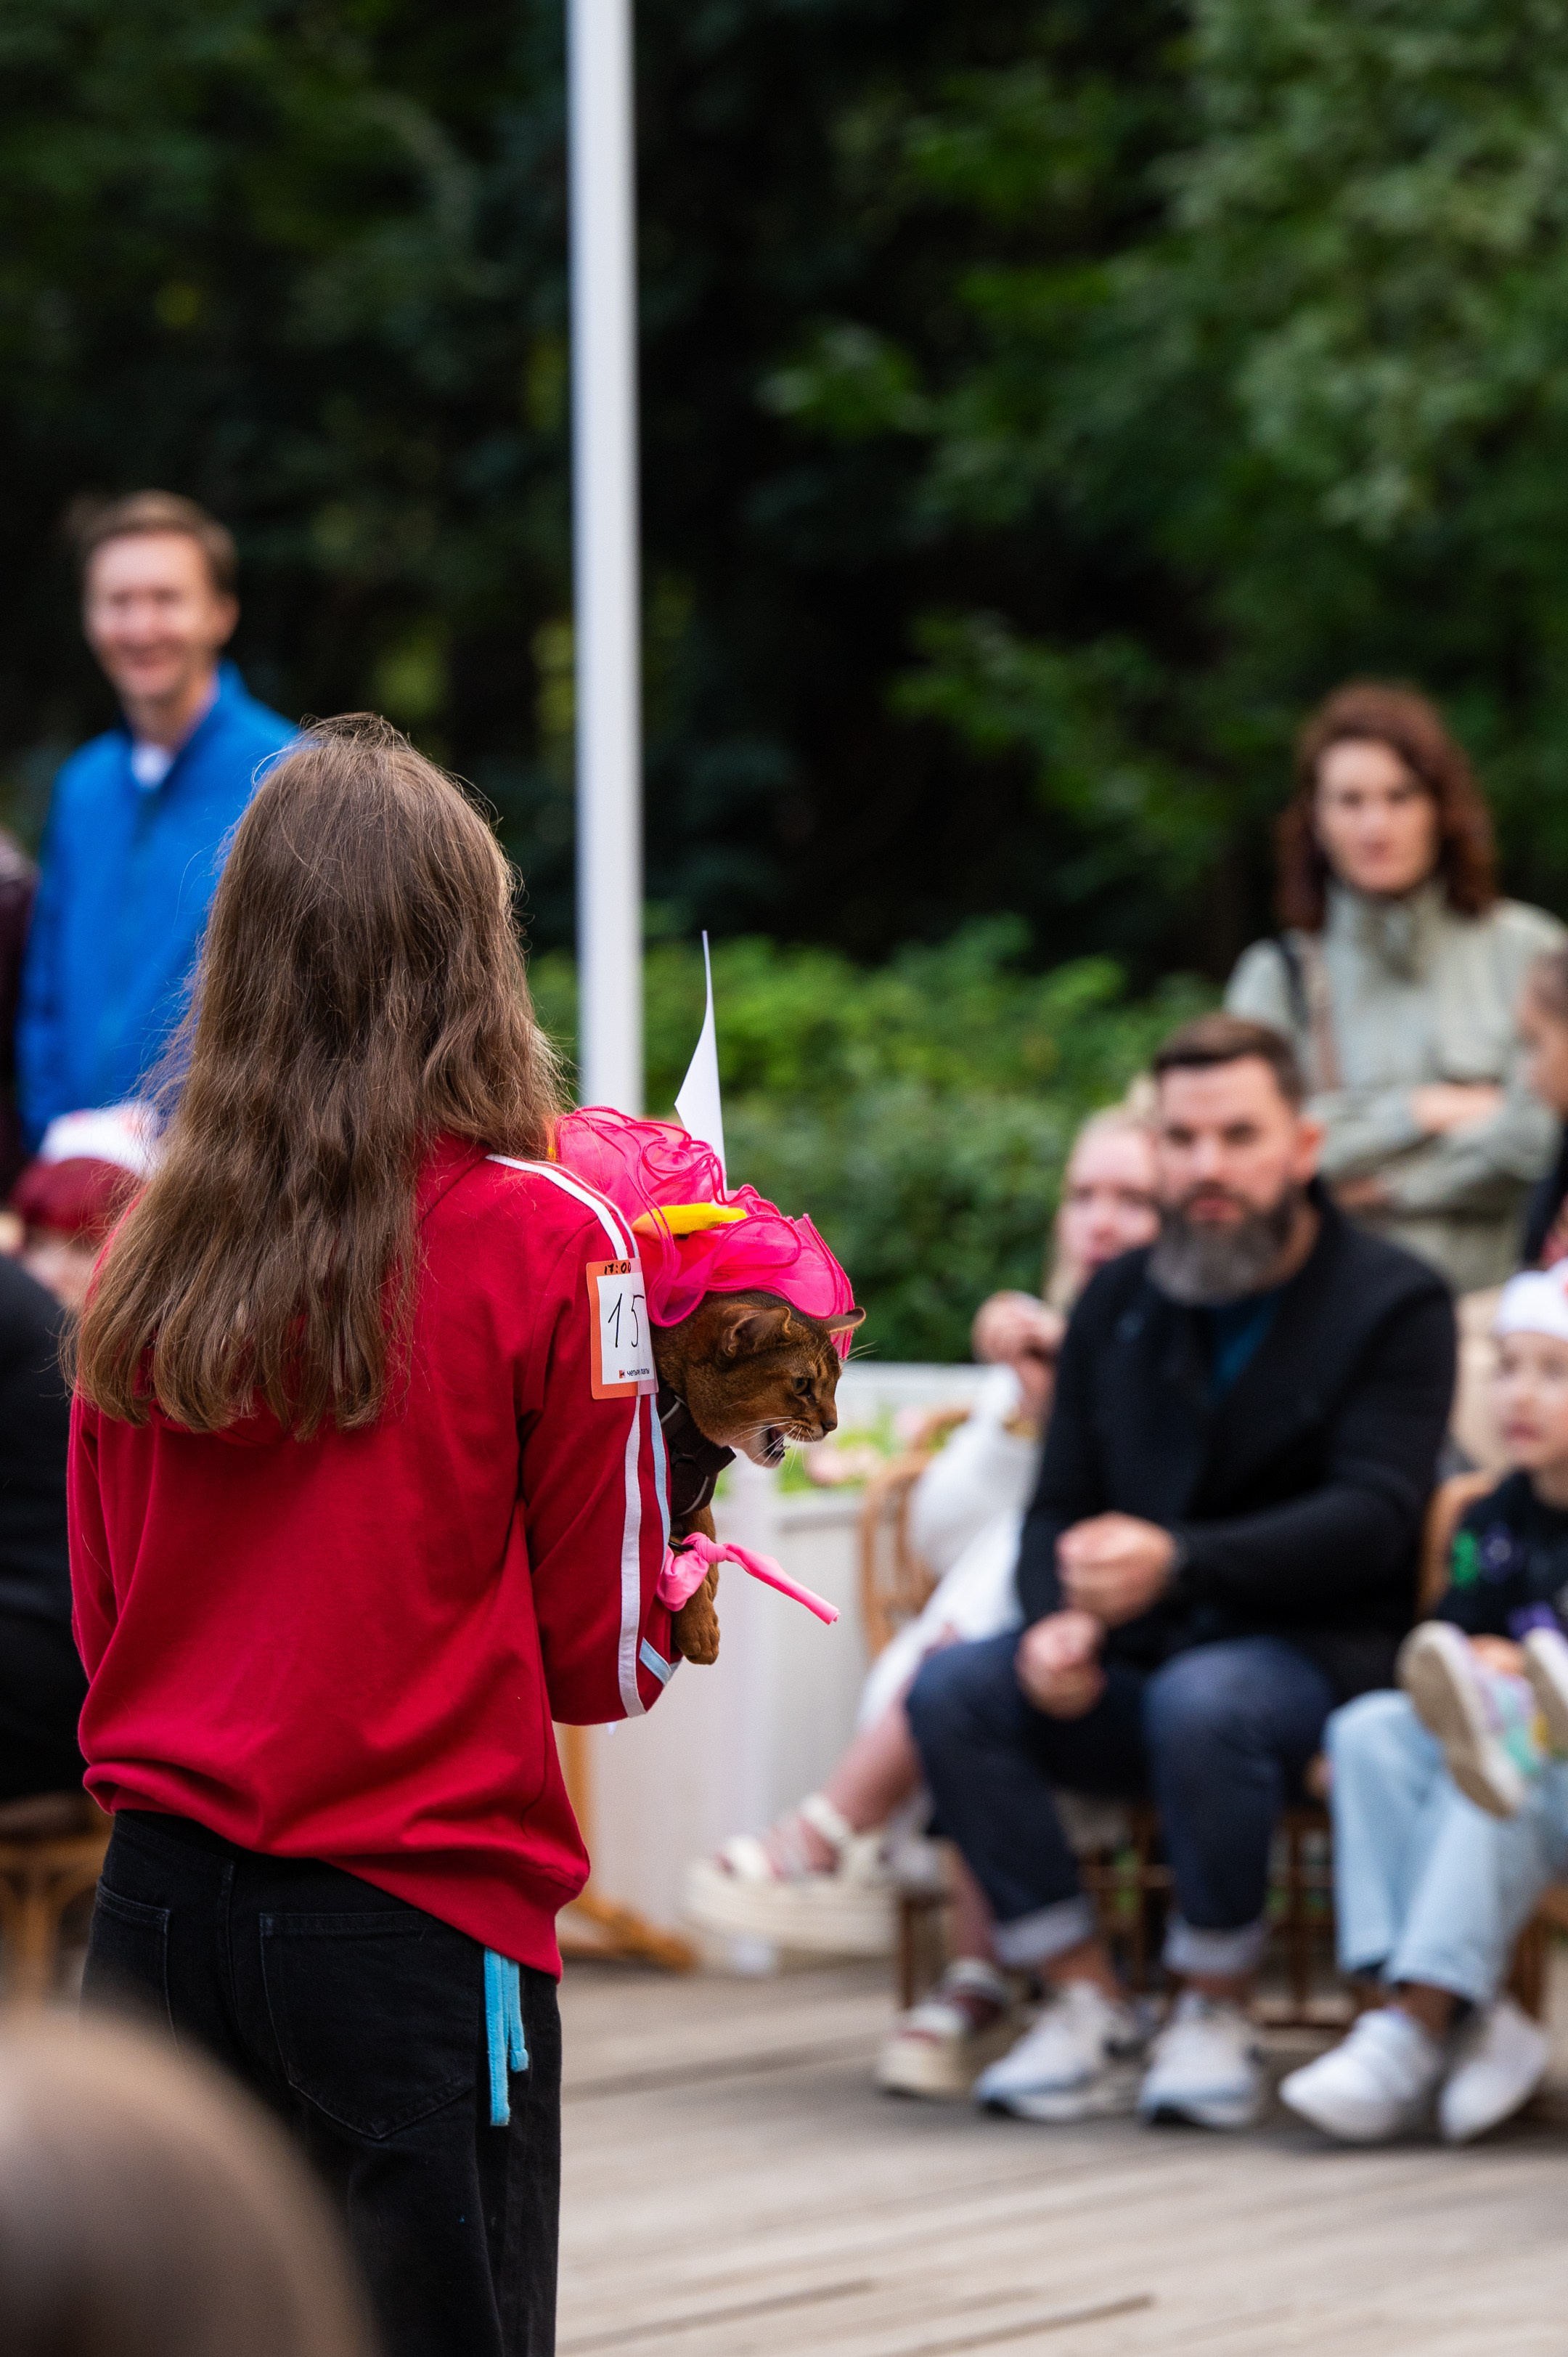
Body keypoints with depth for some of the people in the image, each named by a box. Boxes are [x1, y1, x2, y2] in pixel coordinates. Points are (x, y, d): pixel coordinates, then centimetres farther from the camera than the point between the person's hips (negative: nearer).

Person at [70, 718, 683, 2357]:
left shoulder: (144, 1255, 1)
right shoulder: (541, 1247, -9)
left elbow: (104, 1615, 11)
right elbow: (611, 1655, -3)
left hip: (161, 1905, 4)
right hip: (414, 1916, -4)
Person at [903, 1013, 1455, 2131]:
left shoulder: (1394, 1302, -3)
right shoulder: (1119, 1304, 13)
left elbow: (1372, 1517, -16)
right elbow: (1060, 1508, 12)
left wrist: (1176, 1561, -31)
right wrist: (1059, 1620, -13)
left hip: (1317, 1650, -5)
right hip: (1137, 1660, 5)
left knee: (1203, 1701, -38)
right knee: (952, 1690, -22)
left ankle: (1217, 2015, -17)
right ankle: (1091, 2006, -16)